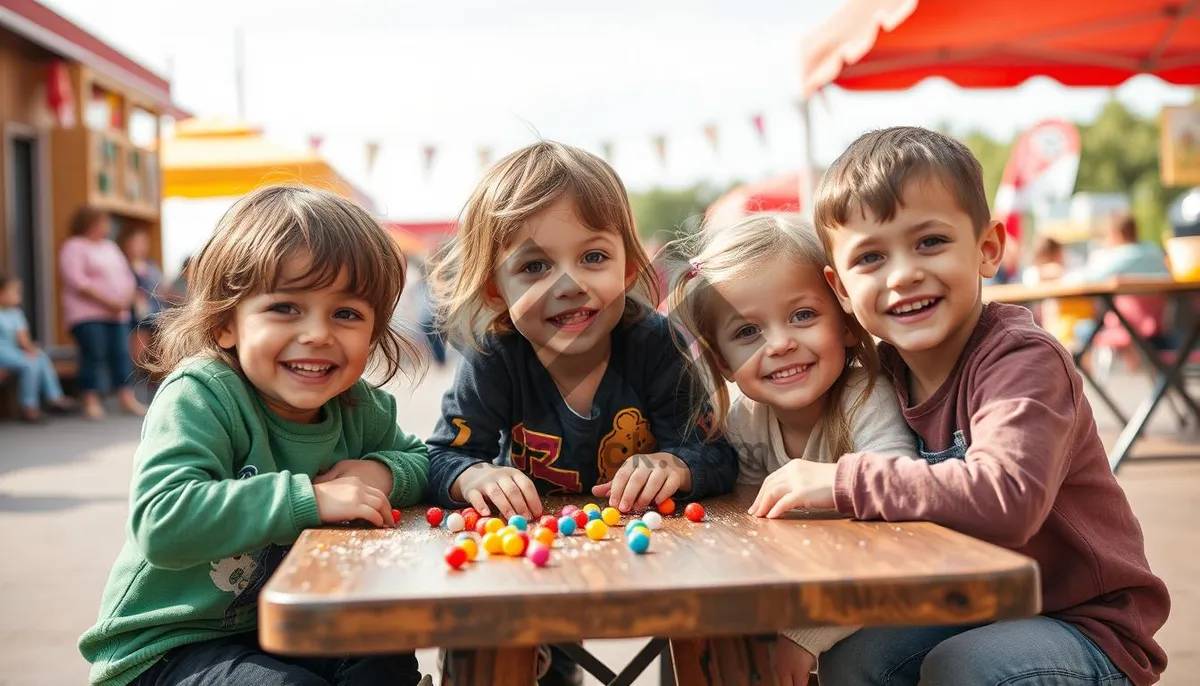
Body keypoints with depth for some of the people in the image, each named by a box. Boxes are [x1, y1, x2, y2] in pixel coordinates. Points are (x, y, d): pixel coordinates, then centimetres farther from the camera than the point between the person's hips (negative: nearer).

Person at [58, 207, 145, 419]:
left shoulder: (110, 246, 20)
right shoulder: (74, 248, -3)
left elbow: (126, 276, 18)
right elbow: (78, 282, -14)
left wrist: (126, 300, -2)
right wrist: (108, 302, -18)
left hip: (118, 312, 6)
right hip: (87, 313, -6)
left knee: (121, 354, 2)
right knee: (94, 355, -9)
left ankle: (127, 398, 4)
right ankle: (90, 401, -5)